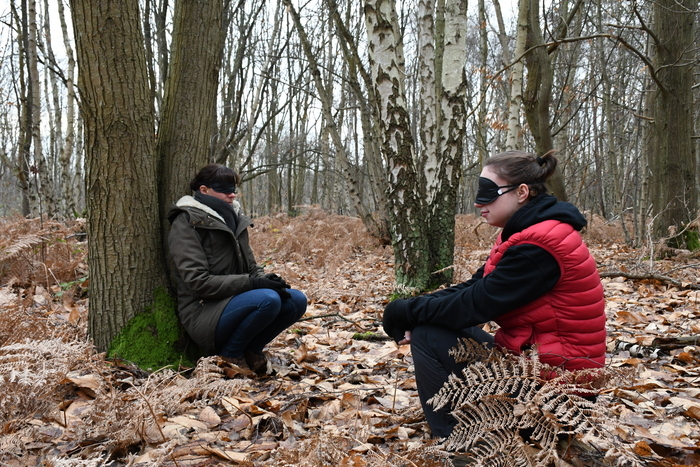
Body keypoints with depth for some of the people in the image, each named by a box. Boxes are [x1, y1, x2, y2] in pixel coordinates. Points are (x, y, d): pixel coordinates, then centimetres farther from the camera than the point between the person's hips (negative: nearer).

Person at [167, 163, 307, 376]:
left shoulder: (233, 218, 11)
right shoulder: (187, 223, -10)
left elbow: (250, 266, 16)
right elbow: (198, 281, -18)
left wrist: (265, 278, -9)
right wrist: (251, 282, -23)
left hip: (235, 300, 7)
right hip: (203, 313, -7)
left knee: (297, 300, -12)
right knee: (268, 299, -31)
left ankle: (251, 349, 4)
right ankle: (229, 354, -7)